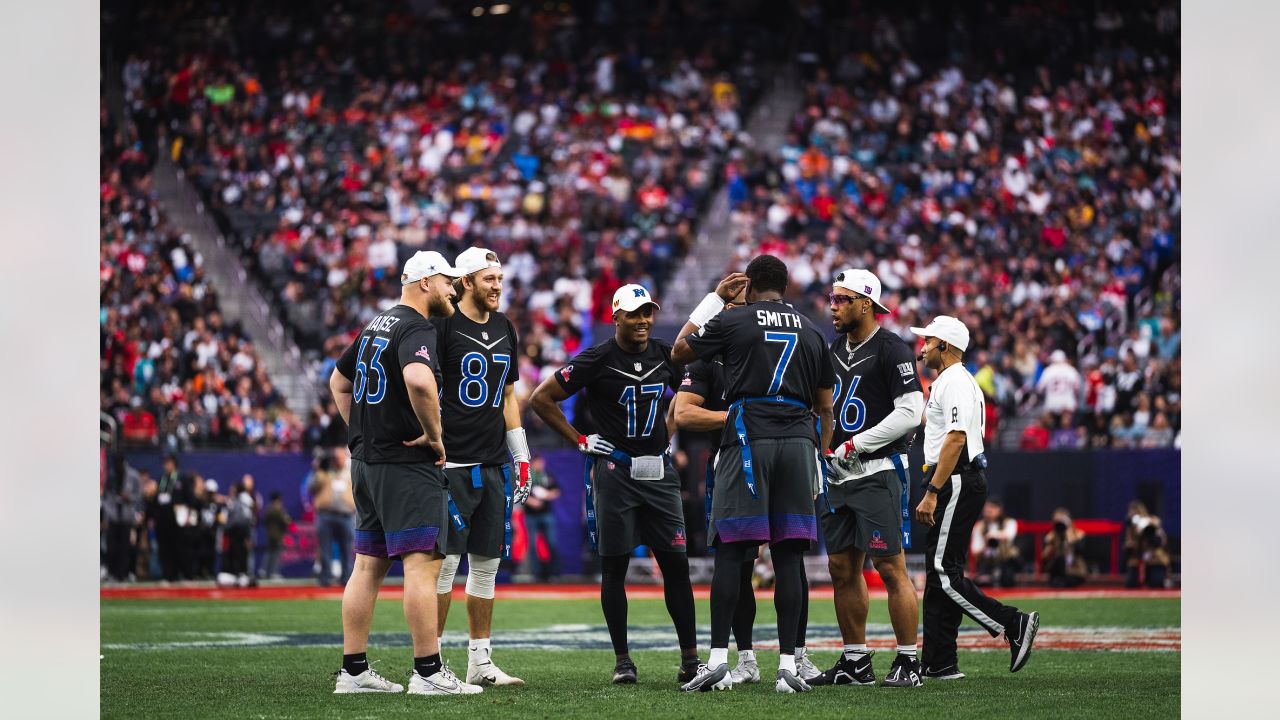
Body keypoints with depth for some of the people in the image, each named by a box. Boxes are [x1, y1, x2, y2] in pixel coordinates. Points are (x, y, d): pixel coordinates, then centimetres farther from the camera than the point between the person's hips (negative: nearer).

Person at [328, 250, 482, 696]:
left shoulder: (375, 326, 17)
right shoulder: (416, 330, -13)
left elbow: (339, 382, 29)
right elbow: (419, 380, -34)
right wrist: (434, 435, -20)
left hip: (365, 462, 10)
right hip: (406, 464, -10)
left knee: (369, 565, 11)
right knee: (423, 563, -9)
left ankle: (354, 670, 13)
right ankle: (428, 672, -12)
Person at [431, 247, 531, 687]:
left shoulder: (504, 329, 15)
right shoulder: (442, 325, -7)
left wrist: (521, 457, 17)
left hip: (493, 466, 7)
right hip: (452, 464, -7)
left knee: (487, 562, 8)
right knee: (446, 560, -7)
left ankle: (480, 662, 13)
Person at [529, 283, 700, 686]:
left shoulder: (665, 356, 5)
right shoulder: (597, 361, -8)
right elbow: (542, 399, -5)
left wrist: (668, 434, 12)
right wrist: (580, 441, -5)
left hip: (659, 472, 4)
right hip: (615, 470, -4)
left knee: (676, 565, 1)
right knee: (614, 567, 1)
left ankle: (690, 659, 5)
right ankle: (622, 660, 7)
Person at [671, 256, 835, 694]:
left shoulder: (733, 321, 4)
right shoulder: (811, 332, 15)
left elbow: (680, 352, 19)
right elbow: (825, 408, 17)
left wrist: (715, 298, 25)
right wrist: (818, 467, 24)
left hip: (747, 441, -3)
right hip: (799, 443, 3)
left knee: (730, 553, -1)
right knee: (789, 558, 2)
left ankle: (718, 658, -7)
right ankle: (787, 665, -1)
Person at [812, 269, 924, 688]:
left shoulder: (890, 350, -10)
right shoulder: (836, 350, 15)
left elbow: (910, 413, -17)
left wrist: (853, 446, -16)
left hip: (878, 472, -8)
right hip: (840, 475, 8)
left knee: (890, 567, -9)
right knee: (843, 568, 9)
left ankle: (908, 663, -4)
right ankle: (855, 661, 17)